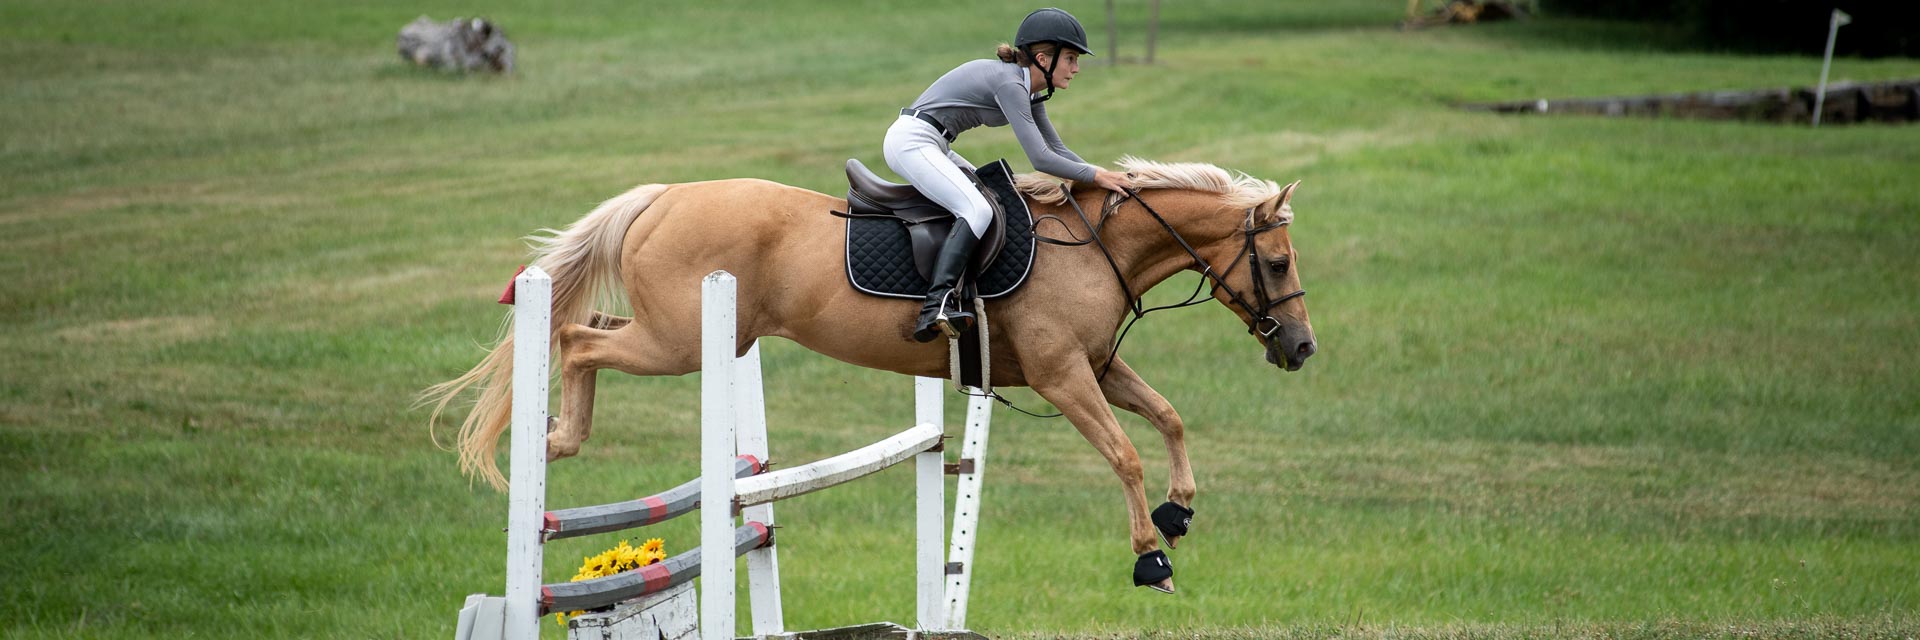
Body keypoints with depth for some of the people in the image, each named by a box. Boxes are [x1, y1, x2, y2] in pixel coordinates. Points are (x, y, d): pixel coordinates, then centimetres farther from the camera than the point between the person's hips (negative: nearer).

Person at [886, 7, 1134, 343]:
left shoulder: (1028, 89, 12)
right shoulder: (1009, 84, -18)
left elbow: (1056, 148, 17)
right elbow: (1040, 158, -23)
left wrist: (1103, 176, 6)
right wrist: (1096, 175, -17)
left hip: (934, 147, 11)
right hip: (911, 141, -11)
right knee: (977, 210, -27)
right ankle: (936, 305, -40)